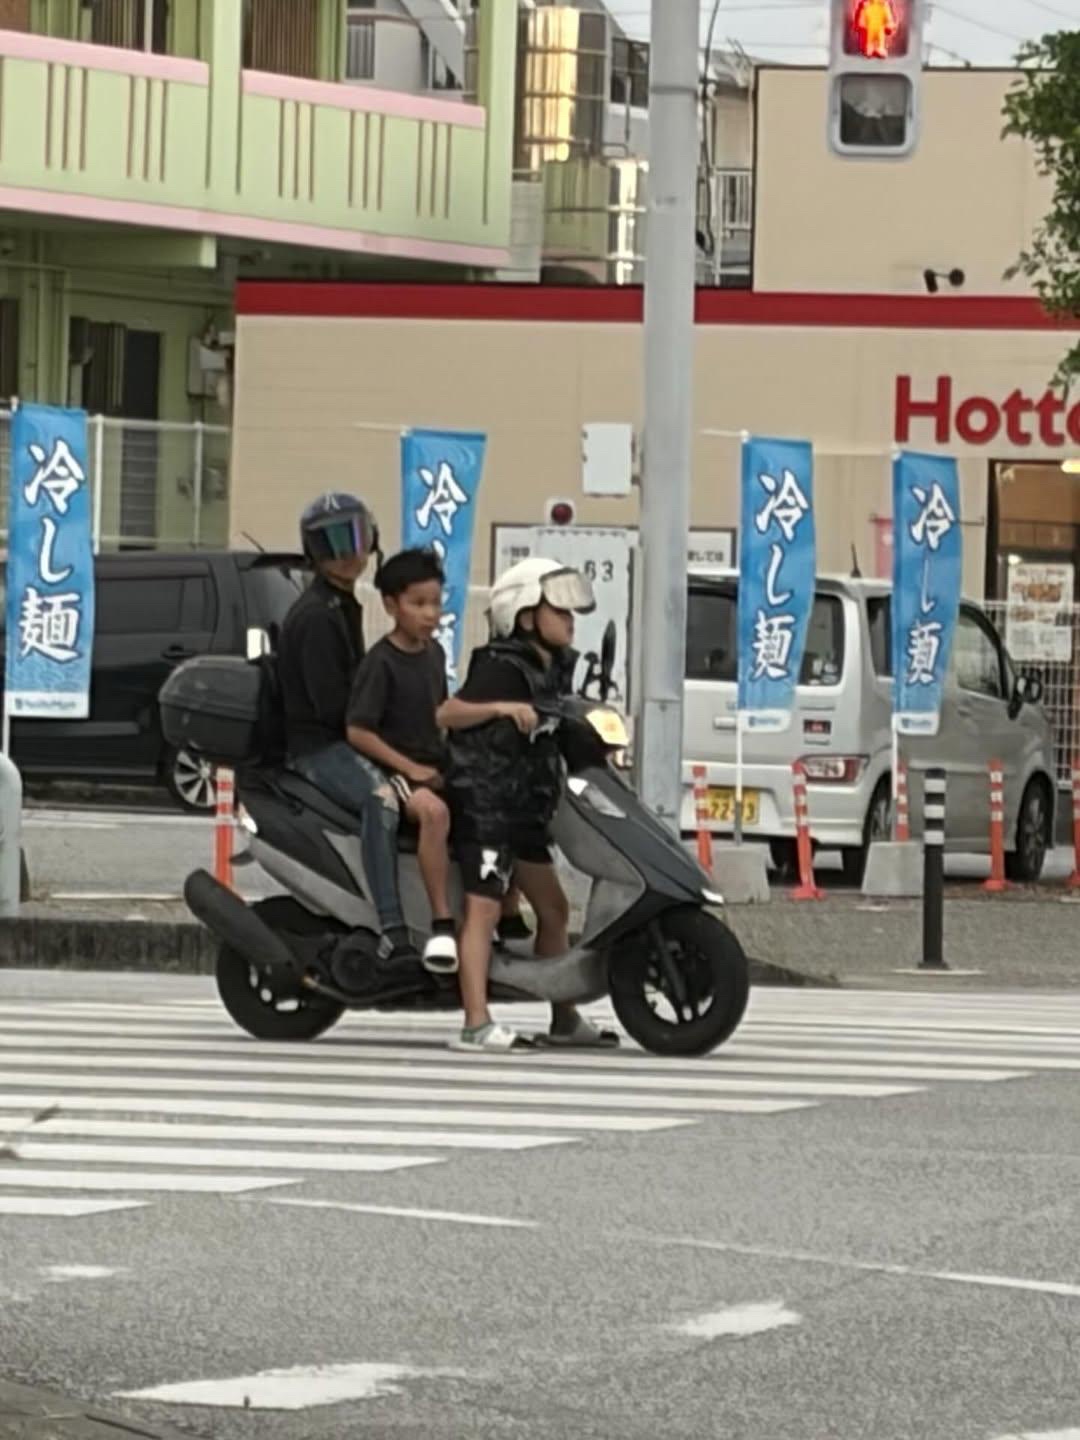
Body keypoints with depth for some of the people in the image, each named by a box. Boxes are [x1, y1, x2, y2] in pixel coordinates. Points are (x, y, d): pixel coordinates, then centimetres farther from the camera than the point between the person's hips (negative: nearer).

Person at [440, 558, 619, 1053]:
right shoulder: (500, 668, -13)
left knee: (553, 908, 15)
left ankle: (565, 1020, 26)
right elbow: (448, 713, -22)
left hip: (524, 810, 10)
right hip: (484, 803, -10)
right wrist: (500, 708, -36)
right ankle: (476, 1025, -20)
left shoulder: (550, 671, 15)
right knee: (484, 908, -15)